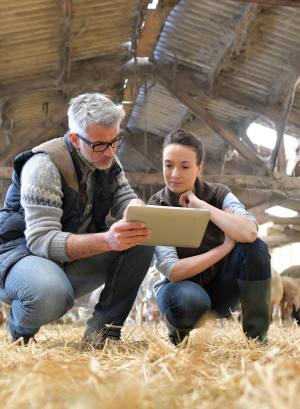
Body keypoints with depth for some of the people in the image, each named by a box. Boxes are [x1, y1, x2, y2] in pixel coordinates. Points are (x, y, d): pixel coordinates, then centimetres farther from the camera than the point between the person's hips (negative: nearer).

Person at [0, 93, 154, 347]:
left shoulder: (107, 159, 0)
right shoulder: (44, 165, -22)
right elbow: (41, 240, -29)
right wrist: (106, 240, -45)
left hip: (76, 262, 7)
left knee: (142, 242, -15)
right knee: (51, 295, -41)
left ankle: (103, 330, -10)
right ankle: (21, 331, -5)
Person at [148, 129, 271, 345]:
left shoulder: (219, 194, -11)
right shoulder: (155, 209, -14)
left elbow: (249, 233, -33)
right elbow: (172, 271, -25)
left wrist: (201, 205, -28)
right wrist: (226, 246, -24)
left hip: (219, 285, 2)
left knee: (255, 247, -27)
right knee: (190, 299, -40)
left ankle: (257, 337, -14)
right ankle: (177, 335, -3)